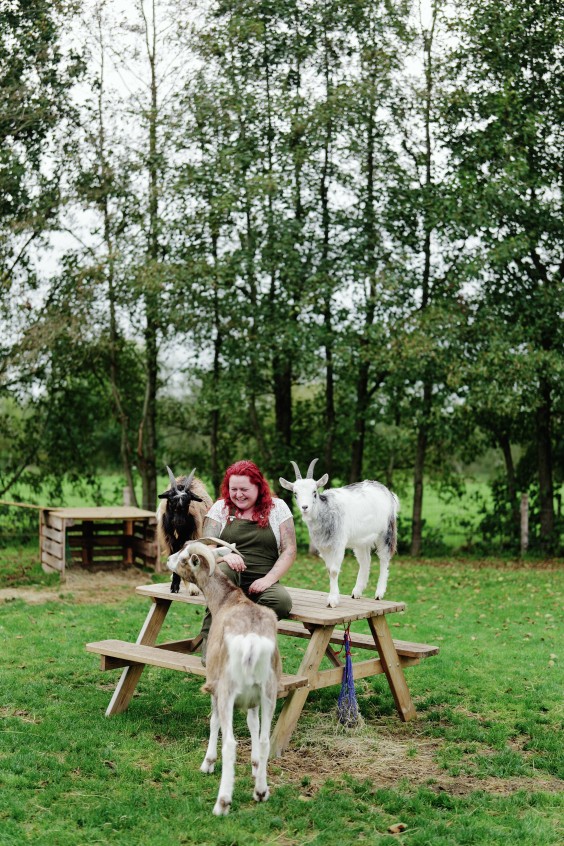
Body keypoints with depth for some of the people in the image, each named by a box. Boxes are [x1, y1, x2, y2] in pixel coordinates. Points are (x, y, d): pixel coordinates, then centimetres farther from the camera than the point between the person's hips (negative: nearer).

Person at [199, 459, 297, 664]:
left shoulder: (277, 507, 8)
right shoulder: (221, 508, 10)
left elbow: (289, 550, 3)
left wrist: (268, 579, -11)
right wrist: (225, 555, -22)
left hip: (262, 582, 0)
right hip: (230, 577, 0)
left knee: (282, 601, -33)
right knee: (222, 570, -37)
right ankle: (211, 639, -29)